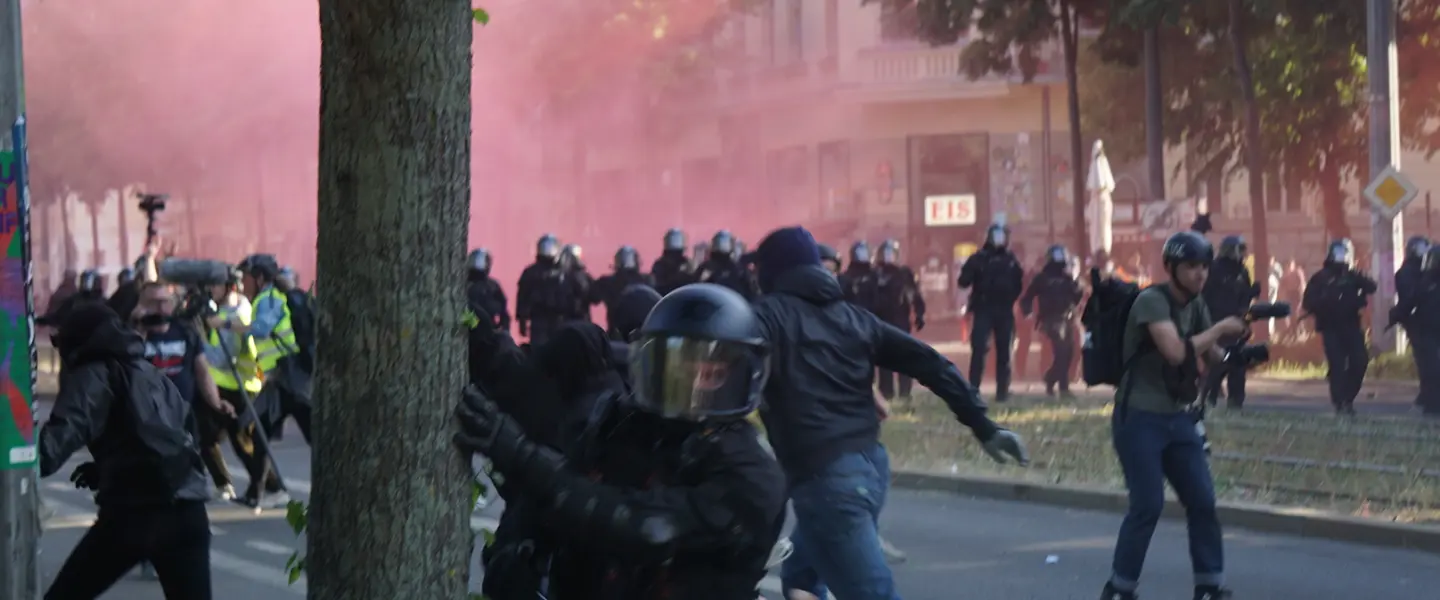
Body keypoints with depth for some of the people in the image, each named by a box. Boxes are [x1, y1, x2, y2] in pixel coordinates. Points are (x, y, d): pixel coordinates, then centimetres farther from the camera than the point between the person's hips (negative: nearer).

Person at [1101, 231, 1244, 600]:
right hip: (1139, 418, -8)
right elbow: (1176, 352, -27)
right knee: (1148, 505, -10)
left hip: (1177, 417, 8)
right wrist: (1221, 328, -20)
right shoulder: (1152, 301, -16)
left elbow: (1214, 356, 10)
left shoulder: (1196, 306, 8)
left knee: (1202, 501, 4)